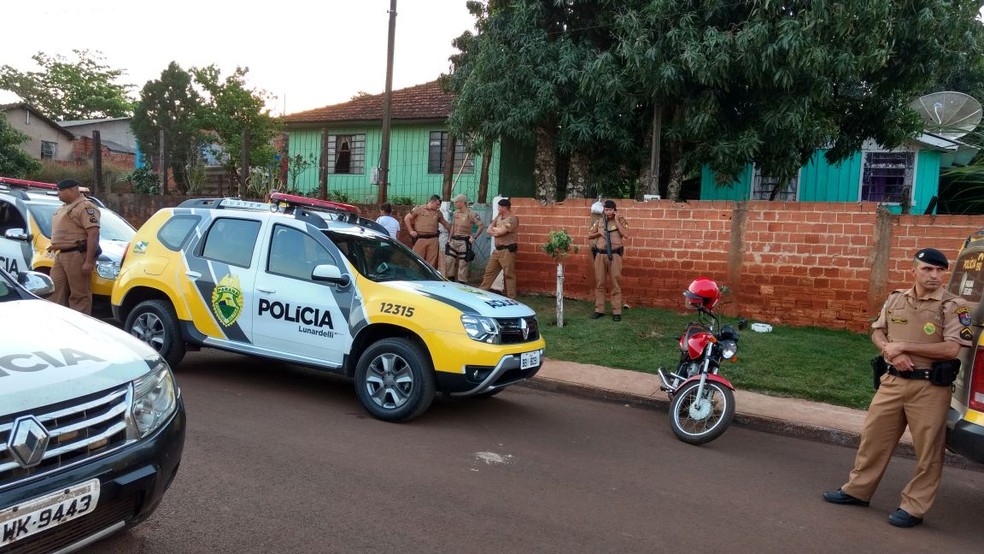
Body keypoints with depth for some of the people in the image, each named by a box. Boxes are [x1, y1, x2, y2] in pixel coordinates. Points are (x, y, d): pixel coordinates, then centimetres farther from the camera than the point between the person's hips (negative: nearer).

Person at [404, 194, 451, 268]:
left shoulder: (438, 213, 11)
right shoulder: (419, 209, 1)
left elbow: (445, 224, 22)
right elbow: (407, 218, 6)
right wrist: (411, 231, -1)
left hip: (433, 240, 3)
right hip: (420, 239, -3)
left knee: (431, 262, 3)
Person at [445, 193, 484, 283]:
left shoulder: (471, 214, -10)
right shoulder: (456, 212, 11)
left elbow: (481, 225, -12)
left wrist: (474, 237, -15)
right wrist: (449, 238, 16)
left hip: (464, 241, -6)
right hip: (453, 240, 7)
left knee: (463, 262, -3)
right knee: (449, 260, 3)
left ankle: (461, 282, 4)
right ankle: (450, 279, 17)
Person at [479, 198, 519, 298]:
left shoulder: (513, 219, -11)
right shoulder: (498, 218, 15)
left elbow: (499, 232, -17)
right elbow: (489, 230, 10)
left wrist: (493, 229, 3)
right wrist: (497, 231, -7)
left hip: (507, 251, -8)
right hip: (497, 250, 8)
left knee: (509, 274, -3)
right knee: (489, 271, 11)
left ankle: (511, 297, 2)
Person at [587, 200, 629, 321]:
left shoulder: (620, 220, 0)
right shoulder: (599, 221, 9)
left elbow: (626, 235, -15)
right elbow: (589, 235, 14)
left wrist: (616, 220, -13)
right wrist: (599, 233, -4)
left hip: (615, 255, -3)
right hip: (600, 254, 3)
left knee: (616, 283, -1)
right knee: (599, 283, 6)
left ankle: (616, 311, 3)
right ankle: (599, 310, 13)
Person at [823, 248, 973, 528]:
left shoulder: (953, 306, -8)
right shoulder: (896, 299, 7)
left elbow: (951, 349, -17)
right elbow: (877, 332, 13)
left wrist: (903, 346, -16)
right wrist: (890, 350, -9)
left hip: (929, 387, -4)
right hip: (892, 382, 5)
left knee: (927, 450, 4)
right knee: (873, 437, 12)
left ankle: (914, 507, 17)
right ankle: (857, 490, 26)